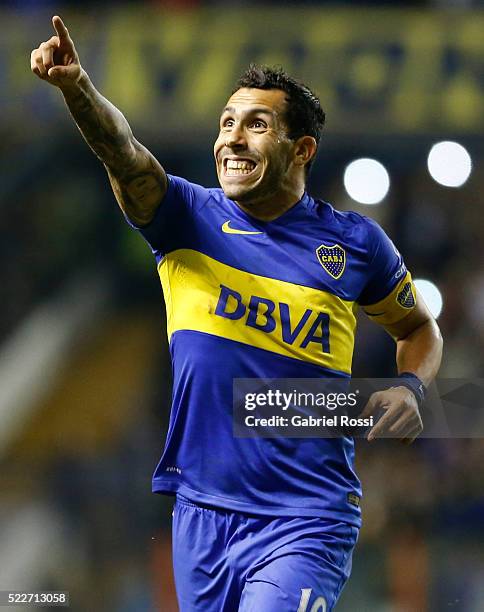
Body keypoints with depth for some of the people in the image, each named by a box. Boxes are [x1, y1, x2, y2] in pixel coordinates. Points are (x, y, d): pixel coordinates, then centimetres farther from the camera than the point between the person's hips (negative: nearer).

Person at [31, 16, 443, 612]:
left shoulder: (354, 242, 3)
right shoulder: (186, 216, 2)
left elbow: (418, 326, 19)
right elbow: (125, 155, -18)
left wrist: (410, 389, -3)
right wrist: (76, 87, -38)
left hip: (304, 522, -2)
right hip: (200, 512, 2)